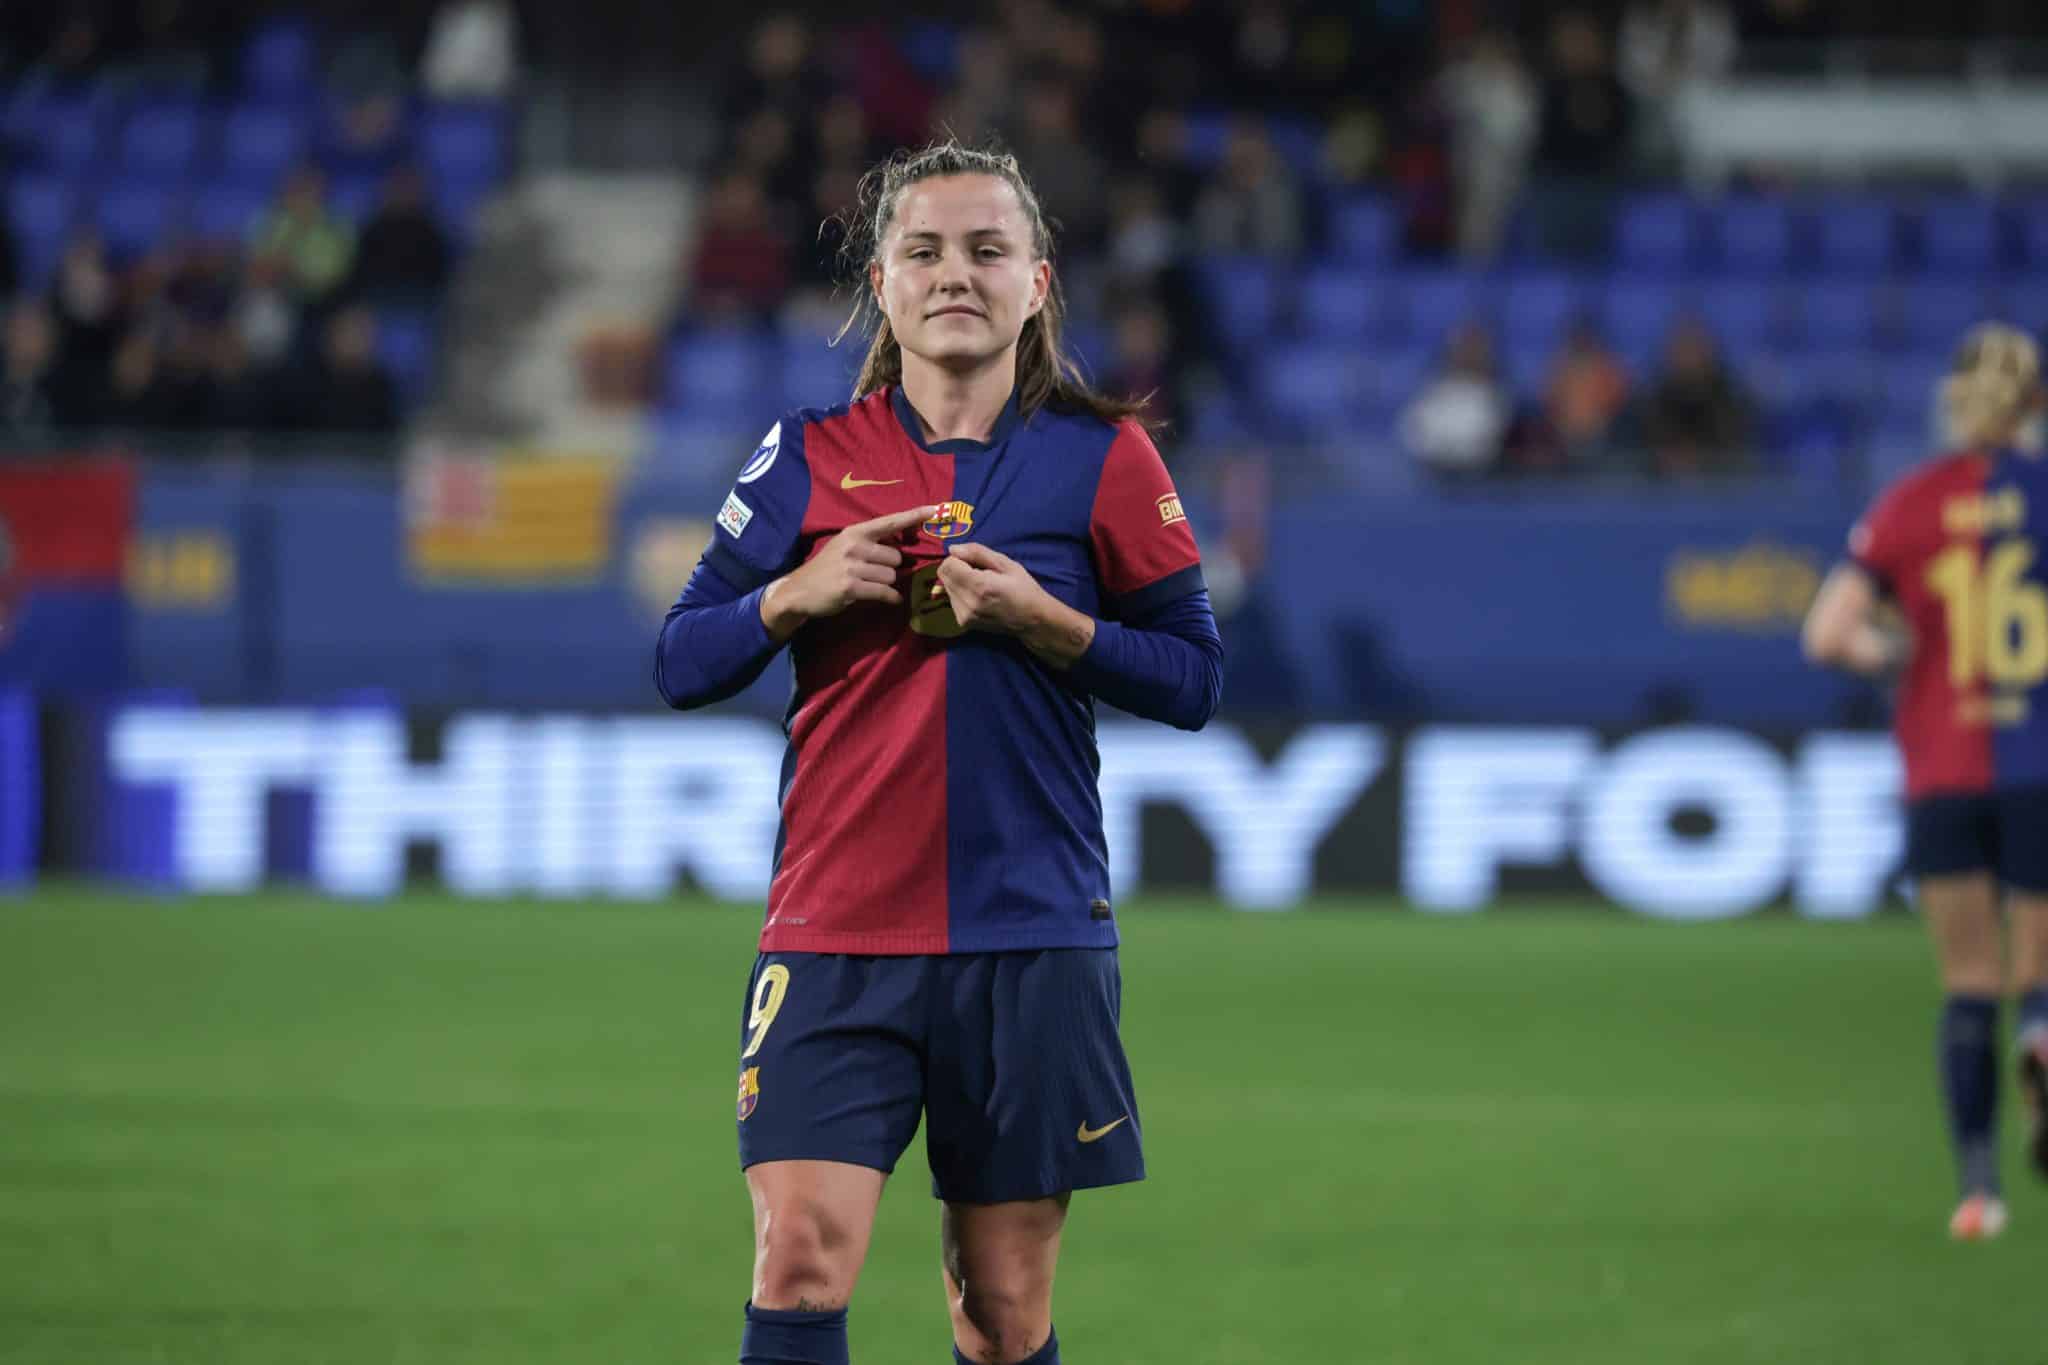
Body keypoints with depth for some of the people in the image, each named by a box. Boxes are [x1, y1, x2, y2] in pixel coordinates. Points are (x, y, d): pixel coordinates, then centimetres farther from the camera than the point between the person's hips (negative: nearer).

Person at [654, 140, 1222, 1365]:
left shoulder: (1103, 458, 4)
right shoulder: (809, 457, 7)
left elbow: (1194, 678, 3)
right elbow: (682, 665, 9)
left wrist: (1041, 618, -11)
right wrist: (796, 596, -10)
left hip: (1032, 939, 0)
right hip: (834, 936, 0)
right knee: (802, 1259, -15)